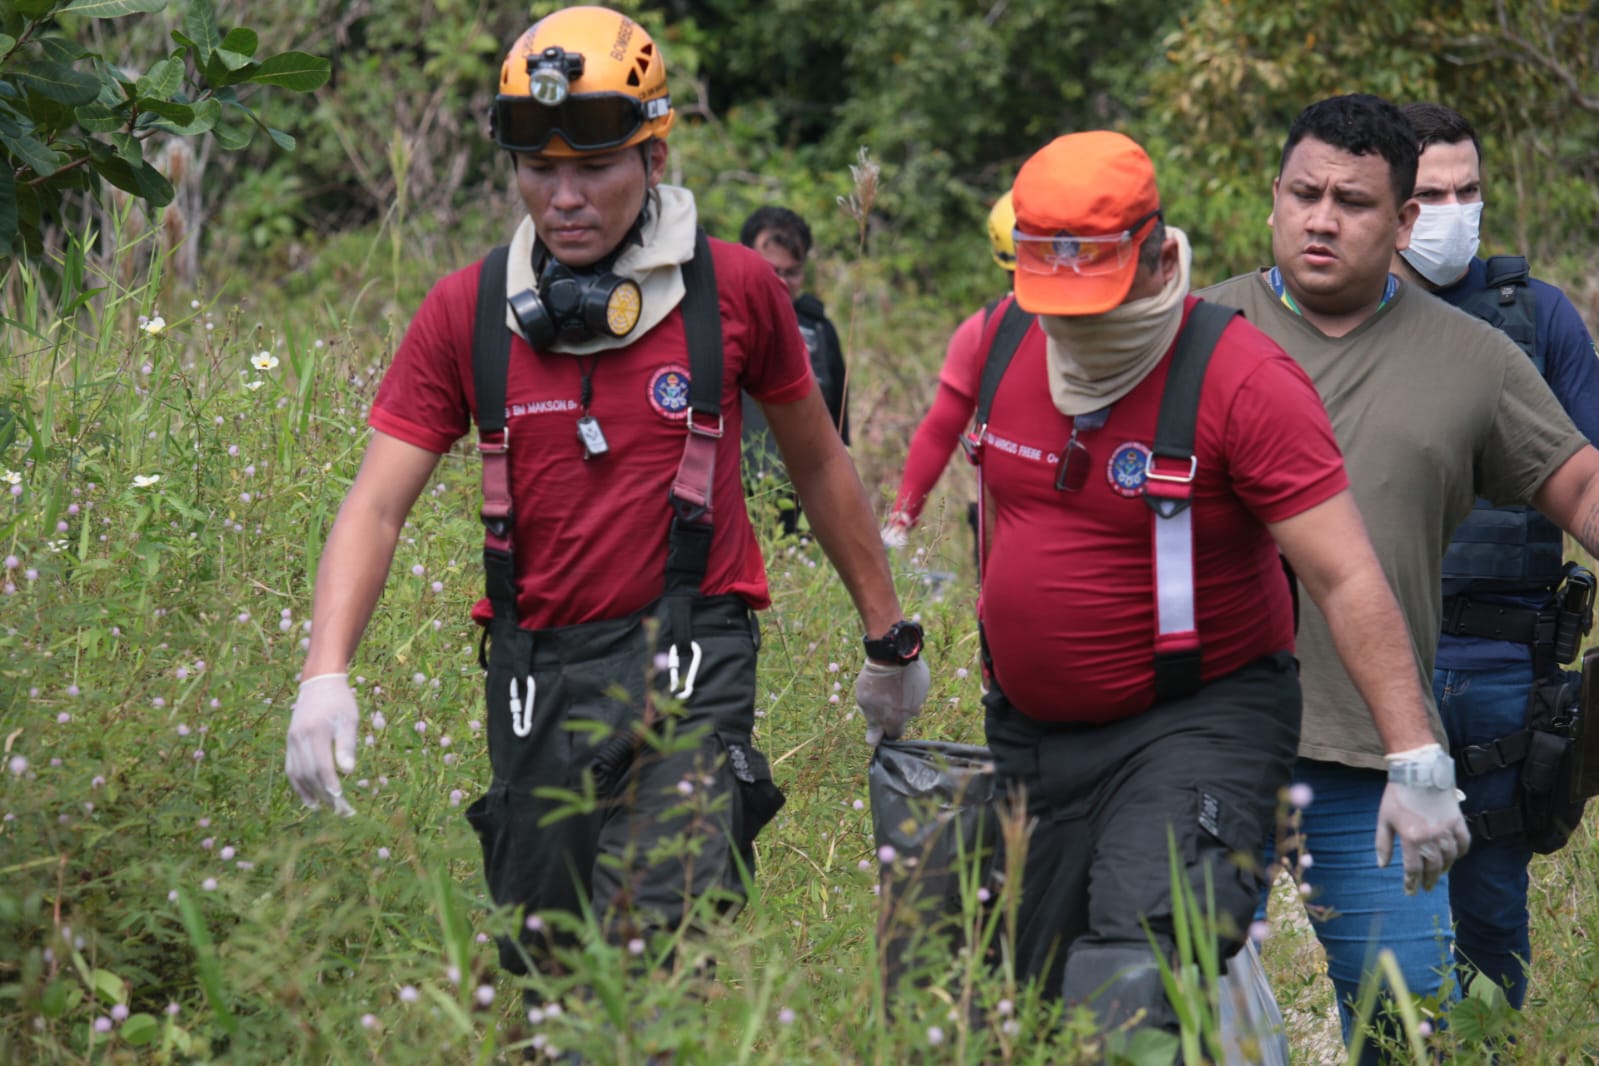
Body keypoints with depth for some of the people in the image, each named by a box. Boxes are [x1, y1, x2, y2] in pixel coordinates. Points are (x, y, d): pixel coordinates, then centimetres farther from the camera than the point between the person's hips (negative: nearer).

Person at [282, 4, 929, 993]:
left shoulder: (734, 291, -1)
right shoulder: (467, 311, 2)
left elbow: (820, 465, 13)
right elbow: (377, 506, -3)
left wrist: (891, 640, 20)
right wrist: (326, 676, -19)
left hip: (686, 663, -3)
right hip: (537, 672, 3)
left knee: (661, 938, -22)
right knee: (542, 970, 8)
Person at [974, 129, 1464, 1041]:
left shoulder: (1244, 379, -18)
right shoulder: (1008, 346, 2)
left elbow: (1350, 581, -21)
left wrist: (1417, 762, -26)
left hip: (1194, 726, -7)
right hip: (1028, 734, 7)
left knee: (1130, 996, -25)